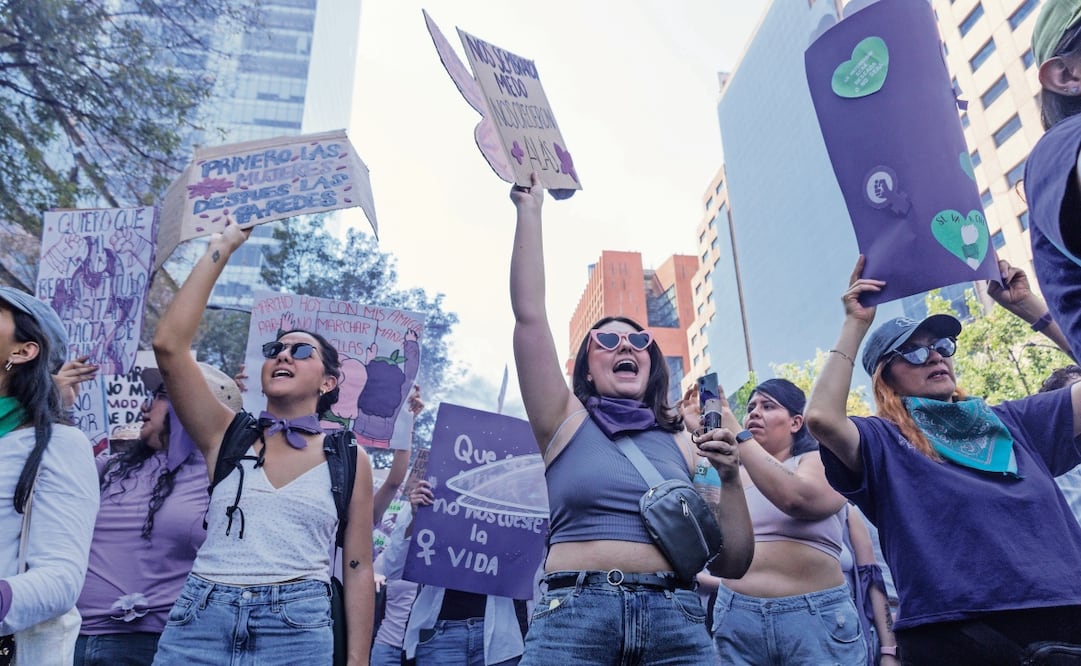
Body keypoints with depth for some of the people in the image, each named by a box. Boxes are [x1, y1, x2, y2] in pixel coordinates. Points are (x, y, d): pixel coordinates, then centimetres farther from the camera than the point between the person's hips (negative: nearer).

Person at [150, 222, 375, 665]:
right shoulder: (227, 436, 7)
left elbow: (358, 570, 5)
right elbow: (168, 345, -4)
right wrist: (219, 251, -1)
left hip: (297, 628, -1)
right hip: (200, 621, 2)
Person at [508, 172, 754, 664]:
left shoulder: (681, 445, 11)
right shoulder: (567, 422, 6)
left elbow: (732, 565, 10)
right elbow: (529, 315, -4)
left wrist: (729, 479, -5)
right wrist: (530, 210, -1)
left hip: (675, 618, 2)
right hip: (574, 614, -2)